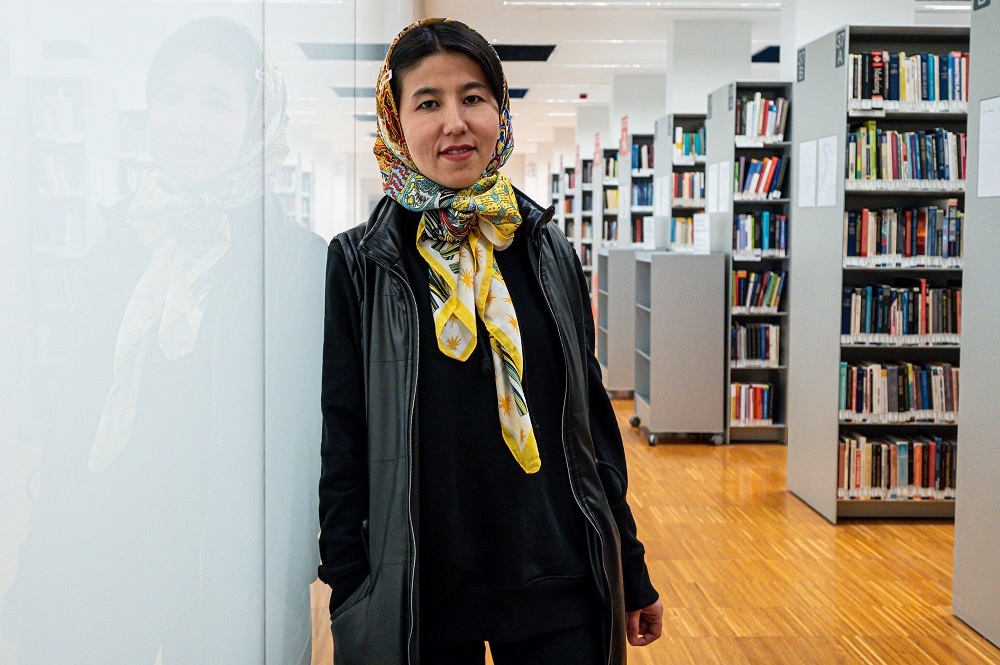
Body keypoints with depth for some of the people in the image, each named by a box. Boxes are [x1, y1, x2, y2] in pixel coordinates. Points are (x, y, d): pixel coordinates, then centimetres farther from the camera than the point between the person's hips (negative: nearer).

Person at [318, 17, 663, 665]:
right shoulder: (362, 264, -5)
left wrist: (632, 571, 8)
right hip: (416, 598, -2)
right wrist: (348, 595, -5)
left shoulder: (548, 251, 3)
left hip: (560, 587, 2)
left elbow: (592, 416, 7)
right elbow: (344, 445, -3)